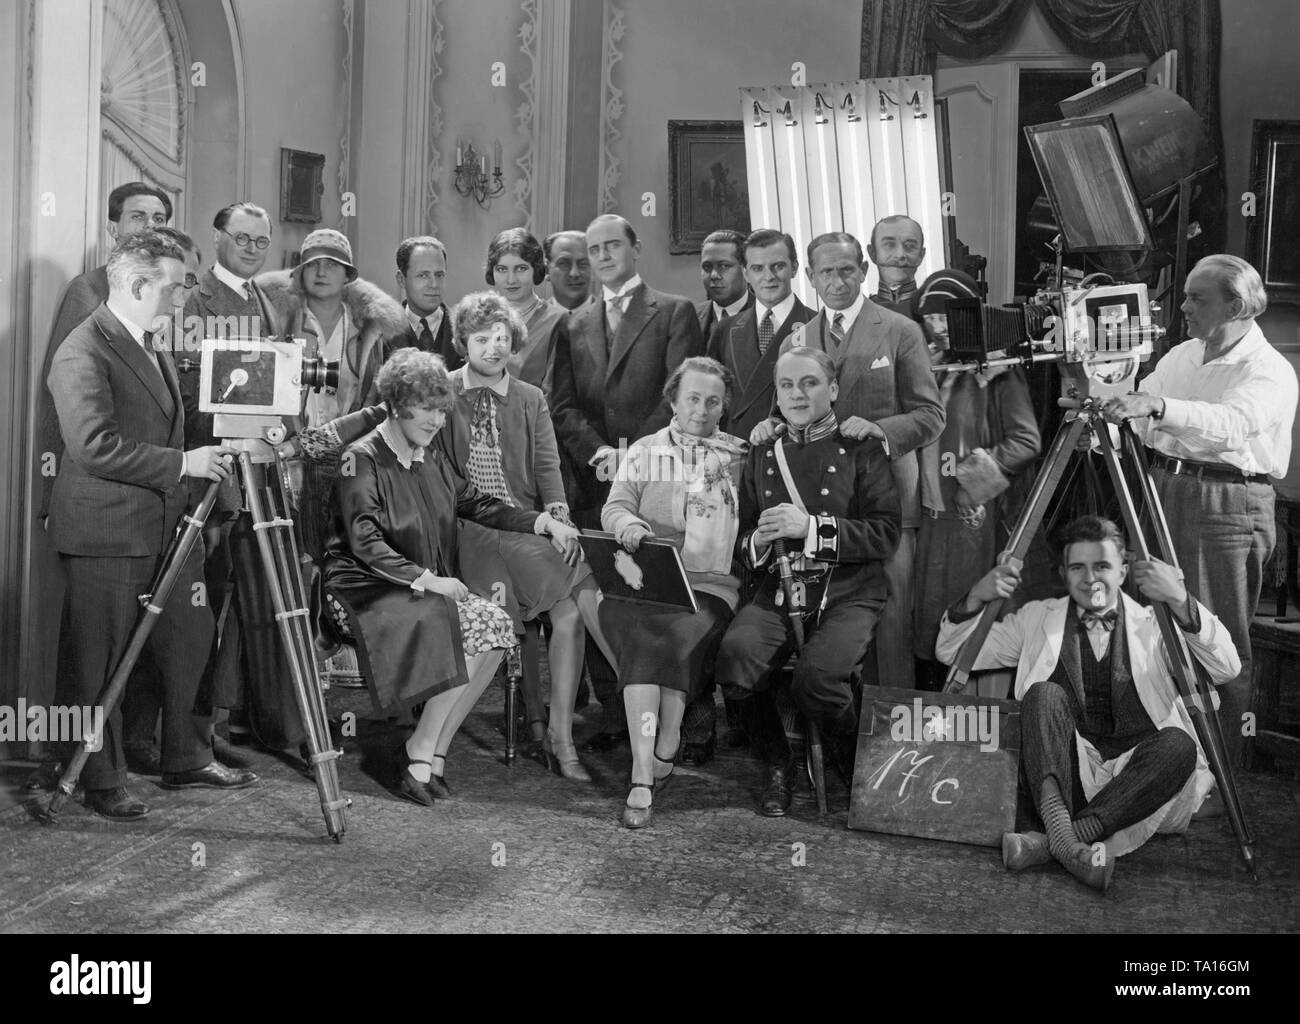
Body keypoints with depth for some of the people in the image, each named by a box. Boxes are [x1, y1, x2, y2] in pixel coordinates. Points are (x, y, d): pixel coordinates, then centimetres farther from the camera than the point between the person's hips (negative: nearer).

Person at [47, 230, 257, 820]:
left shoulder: (152, 347, 15)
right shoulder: (82, 354, -16)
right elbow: (96, 447, -25)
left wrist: (223, 444, 11)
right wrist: (182, 463, -24)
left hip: (165, 527, 9)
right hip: (105, 534, -9)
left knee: (189, 640, 14)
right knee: (98, 662, 3)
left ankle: (186, 760, 29)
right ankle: (101, 783, 16)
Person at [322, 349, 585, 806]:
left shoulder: (430, 458, 14)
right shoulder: (362, 459, -10)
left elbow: (478, 504, 18)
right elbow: (364, 543, -18)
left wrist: (545, 522, 4)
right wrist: (426, 579, -26)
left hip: (429, 586, 7)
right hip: (366, 589, -7)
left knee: (498, 624, -19)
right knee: (470, 624, -29)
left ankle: (427, 751, -12)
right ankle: (422, 751, -17)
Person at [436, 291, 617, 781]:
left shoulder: (531, 399, 17)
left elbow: (548, 466, 10)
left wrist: (556, 512, -8)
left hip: (529, 524, 3)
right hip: (471, 531, -3)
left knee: (570, 614, -22)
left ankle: (560, 737, -13)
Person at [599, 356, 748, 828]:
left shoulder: (740, 457, 17)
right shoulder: (644, 452, 21)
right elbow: (614, 507, 9)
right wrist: (628, 524, -14)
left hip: (710, 583, 0)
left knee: (684, 632, -33)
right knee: (642, 631, -32)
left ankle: (655, 761, -19)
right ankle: (646, 776, -35)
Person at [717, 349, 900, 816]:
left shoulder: (861, 450, 6)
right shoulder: (762, 454, 19)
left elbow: (886, 534, -6)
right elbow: (741, 541, 21)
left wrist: (813, 527, -15)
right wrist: (758, 541, -3)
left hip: (848, 594, -3)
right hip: (777, 592, 3)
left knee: (816, 677, -31)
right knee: (735, 655, -28)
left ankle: (859, 764, 4)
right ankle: (776, 761, 0)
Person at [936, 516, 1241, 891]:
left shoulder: (1153, 623, 12)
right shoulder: (1038, 619, 15)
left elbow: (1227, 669, -3)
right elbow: (952, 654, 11)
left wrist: (1181, 602, -17)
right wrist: (976, 599, -9)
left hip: (1134, 772, 0)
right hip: (1066, 773, 0)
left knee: (1179, 745, -30)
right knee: (1045, 694, -25)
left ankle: (1045, 839, -38)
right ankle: (1057, 828, -45)